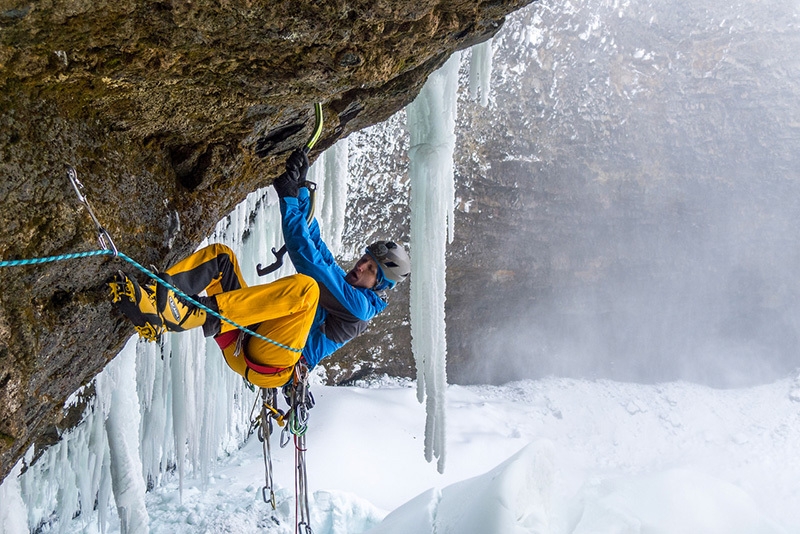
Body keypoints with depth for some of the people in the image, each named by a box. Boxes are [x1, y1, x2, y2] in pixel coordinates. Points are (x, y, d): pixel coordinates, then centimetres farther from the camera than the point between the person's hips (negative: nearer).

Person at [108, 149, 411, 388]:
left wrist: (289, 197, -12)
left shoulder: (361, 306, -1)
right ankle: (153, 301, -24)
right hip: (242, 346, 9)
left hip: (273, 366, -9)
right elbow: (312, 237, 20)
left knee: (304, 286, -36)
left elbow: (310, 259, -11)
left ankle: (191, 315, -44)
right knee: (220, 255, 4)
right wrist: (300, 188, 8)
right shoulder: (340, 283, 26)